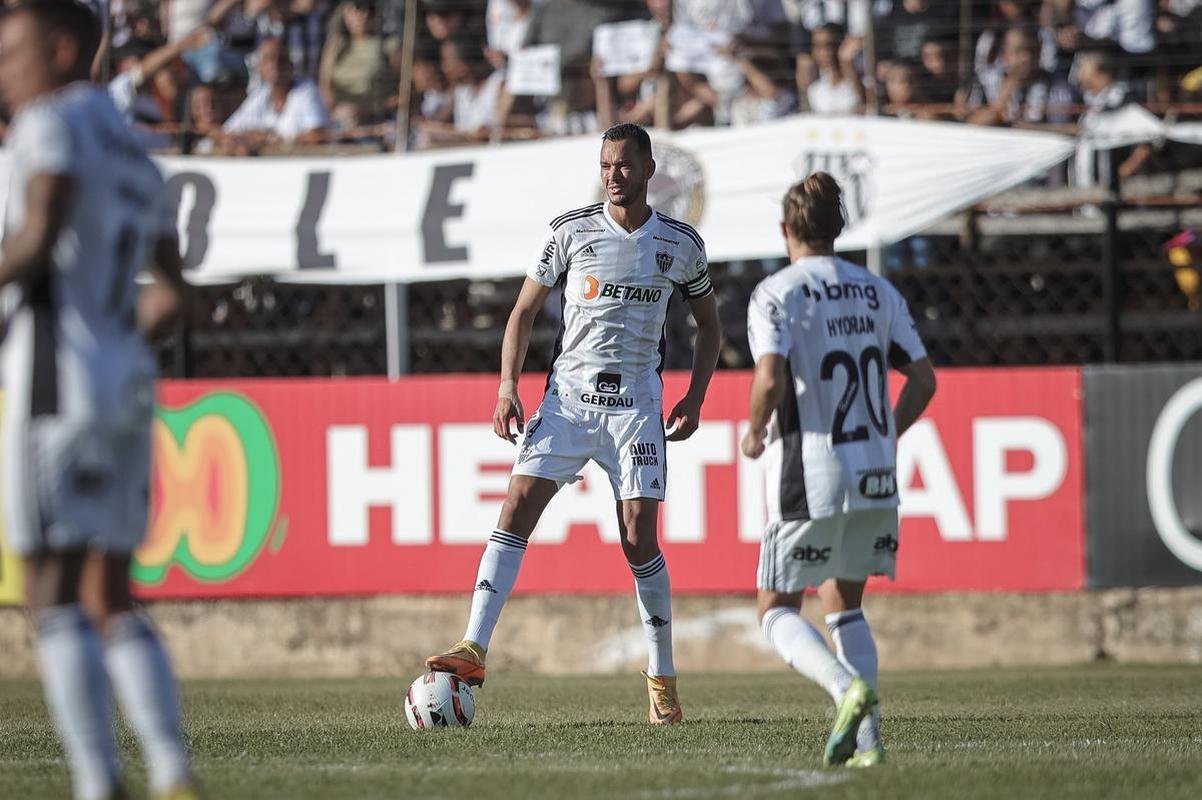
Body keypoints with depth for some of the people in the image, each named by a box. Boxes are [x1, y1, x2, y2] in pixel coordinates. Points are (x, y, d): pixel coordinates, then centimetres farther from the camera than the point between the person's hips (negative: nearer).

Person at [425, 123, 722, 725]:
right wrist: (507, 388, -4)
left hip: (636, 405, -1)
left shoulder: (680, 244, 3)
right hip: (567, 397, 1)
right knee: (516, 510, -13)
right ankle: (473, 649, -14)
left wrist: (694, 399, 4)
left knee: (639, 539, -6)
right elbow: (524, 310, 7)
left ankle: (662, 680, 6)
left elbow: (708, 323, 16)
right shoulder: (571, 232, 1)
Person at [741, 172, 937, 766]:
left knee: (777, 611, 6)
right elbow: (922, 379, 6)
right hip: (875, 477, 5)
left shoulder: (775, 295, -8)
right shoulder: (878, 293, 7)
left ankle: (848, 688, -21)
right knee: (842, 602, 20)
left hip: (808, 479, -5)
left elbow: (770, 379, -21)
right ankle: (867, 738, 6)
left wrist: (755, 434, -3)